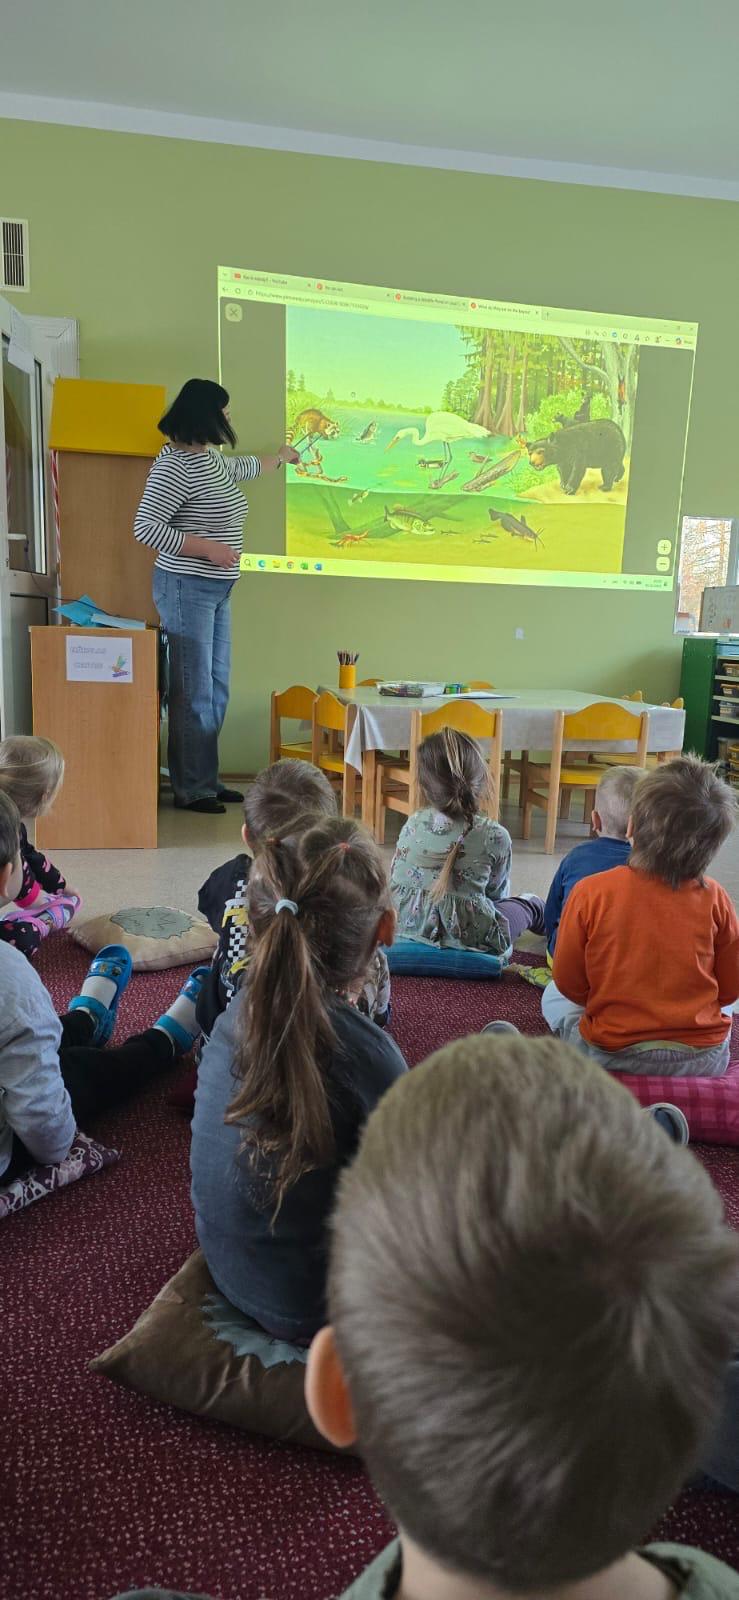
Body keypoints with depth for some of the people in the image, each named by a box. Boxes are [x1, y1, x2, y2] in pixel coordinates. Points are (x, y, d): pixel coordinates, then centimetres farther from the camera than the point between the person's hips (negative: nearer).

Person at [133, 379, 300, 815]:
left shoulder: (211, 459, 15)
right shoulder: (176, 465, -14)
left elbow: (242, 469, 39)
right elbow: (146, 528, -18)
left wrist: (280, 456, 55)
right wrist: (207, 547, -19)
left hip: (217, 590, 10)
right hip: (187, 588, -10)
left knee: (217, 690, 12)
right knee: (194, 693, -6)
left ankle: (208, 779, 22)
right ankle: (190, 790, 3)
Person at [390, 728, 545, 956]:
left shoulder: (412, 824, -3)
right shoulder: (494, 836, -12)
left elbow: (394, 881, 8)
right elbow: (498, 892, 3)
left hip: (408, 929, 4)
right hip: (468, 937, -4)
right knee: (531, 903, 26)